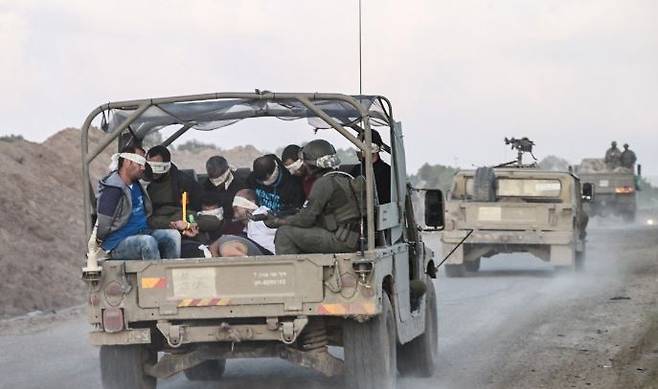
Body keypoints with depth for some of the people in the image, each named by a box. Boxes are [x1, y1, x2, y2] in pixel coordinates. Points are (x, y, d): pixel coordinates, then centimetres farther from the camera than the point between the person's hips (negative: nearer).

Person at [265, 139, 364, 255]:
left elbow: (306, 218, -12)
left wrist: (278, 221, 1)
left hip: (340, 241, -10)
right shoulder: (347, 179, 17)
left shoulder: (324, 183, -12)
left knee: (284, 233, -6)